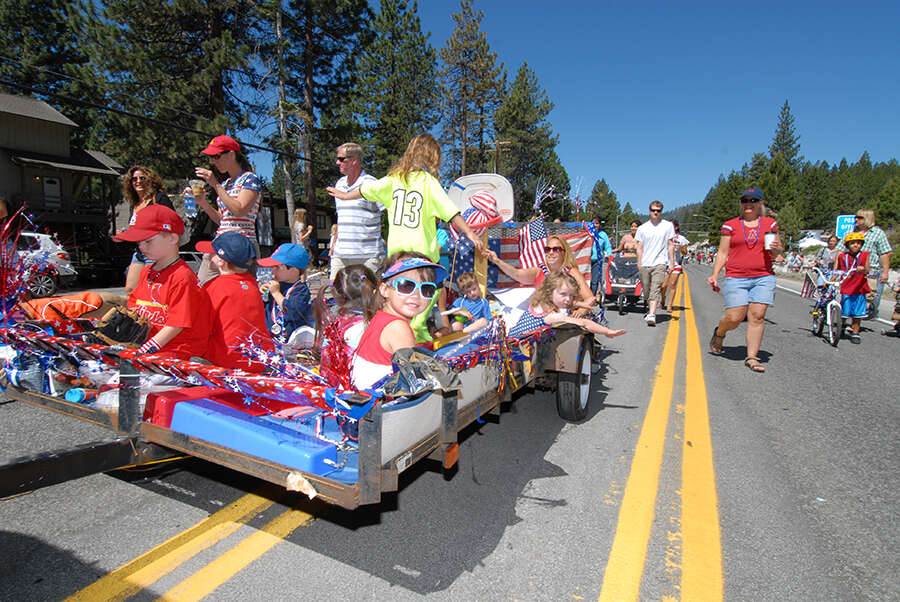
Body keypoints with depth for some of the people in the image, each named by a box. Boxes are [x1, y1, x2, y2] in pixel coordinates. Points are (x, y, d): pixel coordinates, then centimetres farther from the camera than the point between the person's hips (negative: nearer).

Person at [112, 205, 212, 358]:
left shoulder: (182, 277, -14)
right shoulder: (146, 271, 17)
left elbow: (176, 325, -17)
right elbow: (133, 307, 23)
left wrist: (145, 350, -18)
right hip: (143, 341, 8)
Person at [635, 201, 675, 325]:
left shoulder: (668, 225, 6)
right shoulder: (643, 228, 9)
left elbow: (671, 245, 7)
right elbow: (640, 247, 11)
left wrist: (672, 262, 3)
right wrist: (639, 263, 2)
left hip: (660, 263, -3)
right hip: (645, 264, 3)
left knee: (656, 289, -15)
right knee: (646, 290, 9)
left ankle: (652, 315, -22)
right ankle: (650, 309, 31)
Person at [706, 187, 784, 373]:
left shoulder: (770, 224, 11)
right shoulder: (730, 225, 6)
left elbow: (778, 252, 17)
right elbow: (723, 253, 7)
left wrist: (776, 249, -7)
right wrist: (715, 275, -4)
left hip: (764, 278, 2)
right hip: (736, 278, -1)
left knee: (757, 316, -5)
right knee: (735, 317, -7)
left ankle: (752, 357, 2)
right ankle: (719, 333, 27)